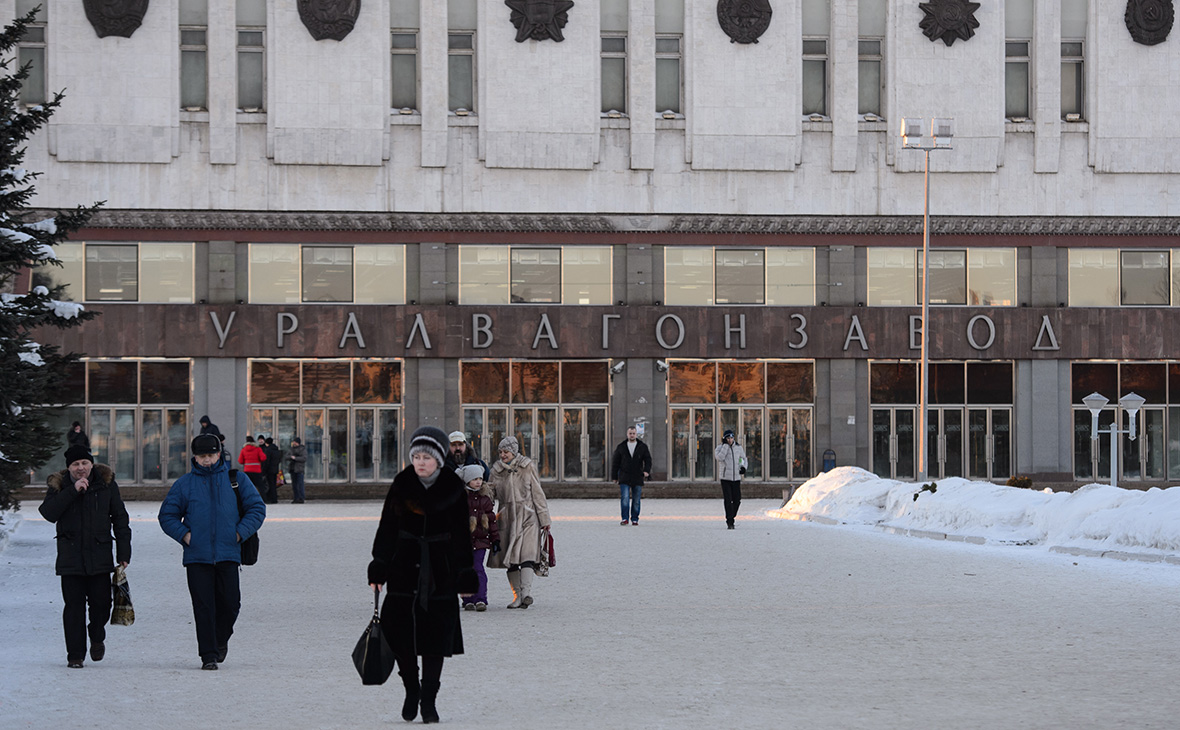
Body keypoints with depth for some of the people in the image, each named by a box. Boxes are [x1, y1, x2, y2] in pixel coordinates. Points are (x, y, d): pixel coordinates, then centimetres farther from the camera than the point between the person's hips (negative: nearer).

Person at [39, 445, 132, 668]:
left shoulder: (107, 484, 4)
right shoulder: (58, 485, 3)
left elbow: (120, 519, 8)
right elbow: (48, 513, -13)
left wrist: (123, 553, 3)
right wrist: (73, 491, -20)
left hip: (100, 556, 0)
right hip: (70, 556, 0)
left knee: (101, 603, 0)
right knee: (74, 606, -2)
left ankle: (97, 639, 30)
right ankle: (75, 654, 6)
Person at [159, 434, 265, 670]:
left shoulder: (236, 480, 7)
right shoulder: (184, 484, 7)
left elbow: (257, 509, 10)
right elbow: (167, 516, 12)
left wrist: (240, 532, -2)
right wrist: (184, 534, -3)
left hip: (228, 554, 0)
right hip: (196, 556, 0)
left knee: (230, 603, 1)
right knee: (203, 607, -4)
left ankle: (221, 640, 28)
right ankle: (208, 655, 0)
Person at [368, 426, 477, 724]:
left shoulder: (453, 487, -2)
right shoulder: (402, 484, 0)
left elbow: (461, 535, 3)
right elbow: (387, 528, 3)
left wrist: (465, 576, 1)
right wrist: (378, 568, -2)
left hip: (440, 568, -1)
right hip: (405, 565, 1)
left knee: (436, 631, -1)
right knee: (396, 624, -8)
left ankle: (429, 699, 7)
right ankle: (411, 688, 13)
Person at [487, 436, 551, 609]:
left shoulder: (528, 467, 0)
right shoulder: (497, 470, 8)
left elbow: (537, 494, 3)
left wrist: (544, 519, 3)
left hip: (528, 518, -4)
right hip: (507, 518, 4)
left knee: (527, 555, -17)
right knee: (510, 560, 2)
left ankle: (526, 593, -28)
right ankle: (518, 596, 9)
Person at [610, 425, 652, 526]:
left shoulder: (643, 447, 6)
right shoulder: (621, 447, 7)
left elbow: (648, 460, 1)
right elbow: (615, 462, 9)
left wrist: (646, 471, -18)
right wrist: (614, 476, 5)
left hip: (637, 478, 0)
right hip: (624, 478, 0)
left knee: (636, 500, 3)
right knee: (625, 498, -13)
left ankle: (635, 519, 11)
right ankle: (625, 519, -11)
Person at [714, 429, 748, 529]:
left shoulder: (738, 447, 7)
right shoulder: (720, 448, -3)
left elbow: (743, 458, 23)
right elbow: (719, 458, -23)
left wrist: (743, 467, 4)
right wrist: (725, 445, -19)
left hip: (736, 478, 3)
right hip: (725, 477, -3)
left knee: (737, 500, 1)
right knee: (728, 501, -9)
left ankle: (731, 517, 23)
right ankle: (730, 522, -4)